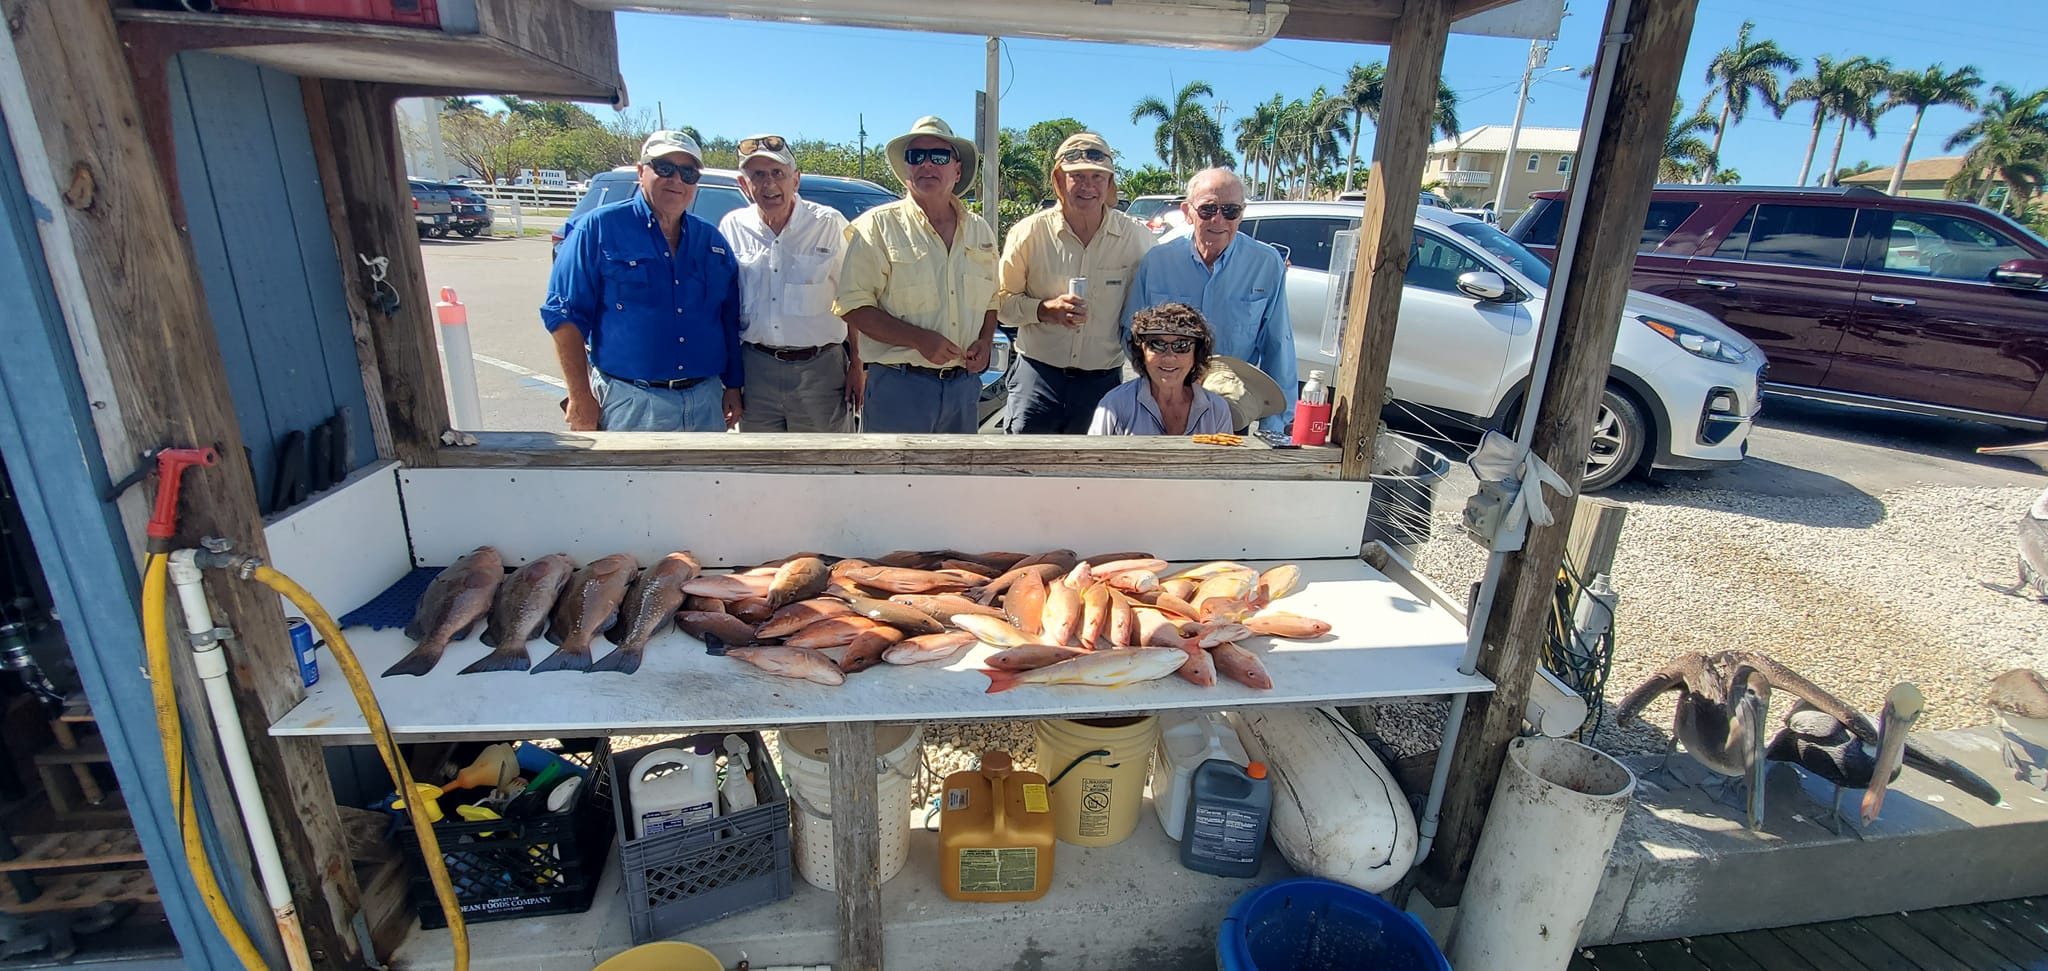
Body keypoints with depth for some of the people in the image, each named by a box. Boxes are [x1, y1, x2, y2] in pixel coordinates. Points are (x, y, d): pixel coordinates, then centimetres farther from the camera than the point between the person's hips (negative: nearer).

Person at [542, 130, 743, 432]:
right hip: (629, 405, -4)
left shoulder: (712, 240, 12)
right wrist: (581, 398, -11)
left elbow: (731, 323, 14)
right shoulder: (600, 228, -2)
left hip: (706, 403, 4)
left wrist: (733, 386, 8)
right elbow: (566, 316, -6)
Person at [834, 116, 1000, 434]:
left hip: (965, 386, 6)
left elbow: (991, 300, 20)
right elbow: (853, 306, -10)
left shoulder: (980, 231, 13)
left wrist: (985, 341, -1)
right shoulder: (877, 226, -4)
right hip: (899, 388, -5)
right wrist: (919, 339, -20)